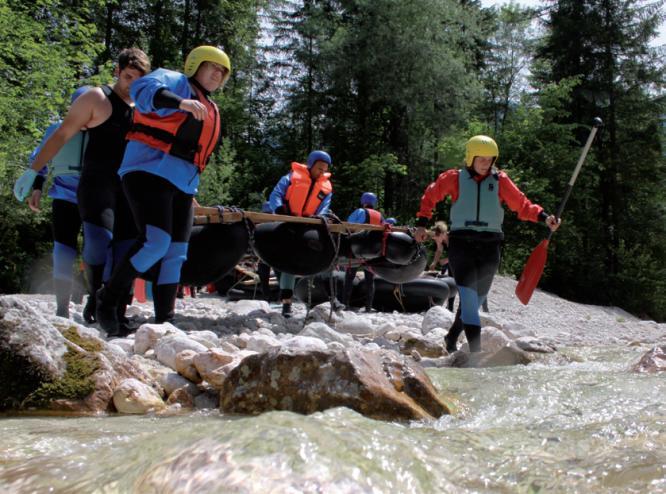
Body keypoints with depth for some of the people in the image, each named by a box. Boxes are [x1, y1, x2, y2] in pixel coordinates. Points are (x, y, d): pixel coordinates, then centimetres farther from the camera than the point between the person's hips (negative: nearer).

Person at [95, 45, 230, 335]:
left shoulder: (210, 111, 26)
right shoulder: (175, 81, 2)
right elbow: (143, 89, -20)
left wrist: (191, 194, 25)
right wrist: (181, 102, -36)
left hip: (183, 185, 9)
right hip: (150, 172, -8)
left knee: (176, 253, 3)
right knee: (156, 241, -22)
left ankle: (164, 321, 8)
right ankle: (108, 299, -5)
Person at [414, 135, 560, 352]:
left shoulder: (500, 180, 6)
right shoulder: (454, 178, 3)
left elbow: (521, 204, 0)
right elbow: (430, 196, 16)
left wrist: (543, 217, -15)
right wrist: (422, 223, 13)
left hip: (489, 246, 3)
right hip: (461, 243, -3)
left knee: (476, 300, 12)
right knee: (469, 298, -14)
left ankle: (452, 337, 34)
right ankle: (475, 350, -16)